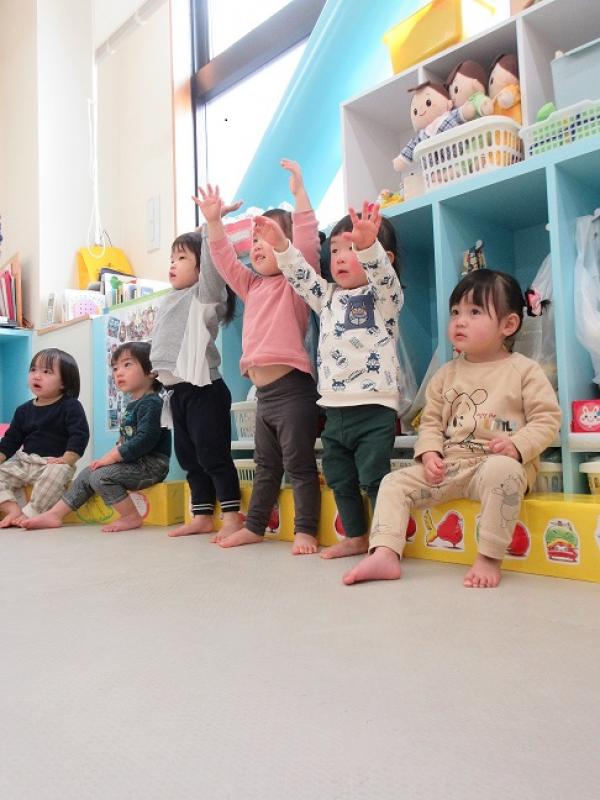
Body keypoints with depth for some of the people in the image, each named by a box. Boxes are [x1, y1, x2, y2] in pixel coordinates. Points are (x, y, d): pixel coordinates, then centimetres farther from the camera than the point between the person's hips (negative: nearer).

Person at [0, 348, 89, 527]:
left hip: (54, 463, -6)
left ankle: (29, 513, -30)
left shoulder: (70, 406, -5)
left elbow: (79, 435, -14)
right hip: (23, 461, 7)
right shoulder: (24, 410, 12)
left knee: (55, 475, -37)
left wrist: (67, 460, -24)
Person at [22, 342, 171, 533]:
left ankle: (131, 518, -13)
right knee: (87, 474, 9)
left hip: (151, 464, -10)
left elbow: (145, 440, -26)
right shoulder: (132, 404, 18)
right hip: (135, 461, 10)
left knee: (101, 476, -22)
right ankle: (55, 515, 14)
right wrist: (111, 455, 5)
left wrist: (112, 457, -20)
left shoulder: (151, 403, -15)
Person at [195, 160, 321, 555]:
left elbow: (307, 241, -15)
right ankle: (255, 527, 28)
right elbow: (225, 260, 20)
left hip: (292, 388, -8)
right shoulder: (253, 285, 18)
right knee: (266, 466, 18)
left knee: (300, 465, 0)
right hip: (263, 392, 8)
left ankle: (305, 530, 8)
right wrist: (214, 222, 11)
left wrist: (299, 192, -17)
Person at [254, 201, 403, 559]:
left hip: (374, 407, -7)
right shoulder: (329, 297, 16)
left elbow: (383, 274, -23)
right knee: (339, 479, 14)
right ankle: (356, 537, 29)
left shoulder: (385, 295, -3)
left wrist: (367, 245, -43)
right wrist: (280, 245, -5)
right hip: (335, 408, 7)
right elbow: (302, 277, 10)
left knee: (374, 477, -6)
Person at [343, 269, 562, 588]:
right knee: (394, 482, -7)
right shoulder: (446, 374, 13)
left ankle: (490, 558, -26)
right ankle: (384, 555, -16)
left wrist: (518, 445, -19)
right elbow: (431, 420, 13)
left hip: (500, 463, -5)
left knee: (502, 471, -40)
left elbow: (547, 418, -3)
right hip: (450, 466, 5)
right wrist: (429, 453, -5)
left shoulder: (524, 370, 1)